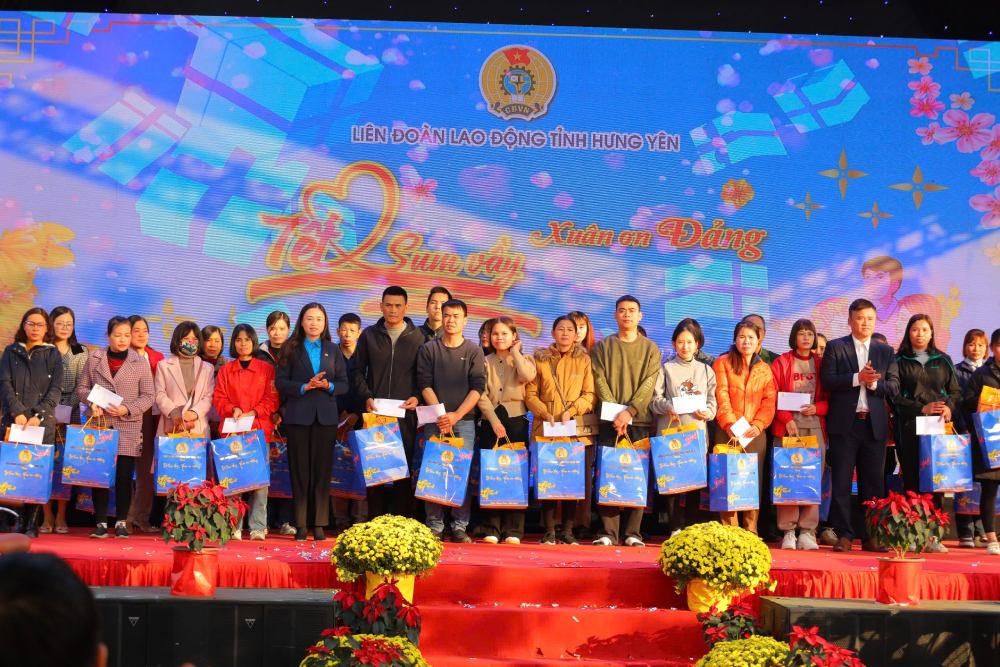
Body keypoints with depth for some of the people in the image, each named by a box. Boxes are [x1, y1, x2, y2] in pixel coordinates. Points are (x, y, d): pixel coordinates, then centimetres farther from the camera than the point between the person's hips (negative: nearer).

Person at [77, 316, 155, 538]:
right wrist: (92, 403, -9)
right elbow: (82, 388, 10)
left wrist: (128, 409, -13)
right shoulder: (94, 358, 6)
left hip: (129, 428, -1)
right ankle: (100, 522, 11)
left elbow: (148, 396, 2)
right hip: (100, 425, 1)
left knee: (124, 475, -1)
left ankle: (121, 522, 10)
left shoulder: (140, 363, 2)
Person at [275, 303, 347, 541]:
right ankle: (300, 525, 4)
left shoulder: (333, 350, 12)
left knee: (323, 470, 1)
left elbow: (343, 384, 8)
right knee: (300, 470, 0)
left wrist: (328, 385, -12)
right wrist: (305, 386, -15)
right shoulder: (291, 349, 7)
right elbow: (280, 381, -2)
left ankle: (320, 524, 5)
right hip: (298, 416, -1)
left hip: (326, 416, 2)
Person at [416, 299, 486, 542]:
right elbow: (425, 384, 2)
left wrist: (456, 415, -10)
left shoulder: (474, 350, 7)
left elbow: (477, 387, 0)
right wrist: (440, 414, -10)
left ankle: (460, 526, 3)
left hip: (464, 420, 0)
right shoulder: (428, 349, 7)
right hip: (435, 419, 0)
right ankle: (434, 526, 3)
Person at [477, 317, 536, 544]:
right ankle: (491, 528, 3)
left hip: (516, 420, -1)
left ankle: (513, 530, 1)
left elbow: (528, 376, -15)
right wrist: (494, 420, -11)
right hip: (490, 421, 1)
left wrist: (515, 352, -4)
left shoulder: (523, 359, 9)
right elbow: (481, 395, 0)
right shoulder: (486, 362, 10)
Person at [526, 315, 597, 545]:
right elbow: (530, 394, 6)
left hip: (578, 430, 0)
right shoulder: (540, 359, 9)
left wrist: (571, 410, -12)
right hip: (546, 430, 0)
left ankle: (567, 530, 8)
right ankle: (549, 531, 5)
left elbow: (590, 394, 3)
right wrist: (545, 413, -9)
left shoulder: (584, 360, 9)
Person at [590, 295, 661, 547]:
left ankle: (633, 533, 2)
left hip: (640, 421, 0)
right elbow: (599, 381, 1)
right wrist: (616, 414, -11)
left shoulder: (650, 348, 9)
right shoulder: (603, 347, 11)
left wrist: (629, 411, -15)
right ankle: (608, 532, -1)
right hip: (609, 421, 0)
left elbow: (648, 384, -2)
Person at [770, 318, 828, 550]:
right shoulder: (781, 363, 7)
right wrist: (787, 419, -11)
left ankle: (807, 531, 1)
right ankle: (788, 531, 0)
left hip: (815, 428, 2)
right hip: (787, 427, -2)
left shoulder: (821, 364, 12)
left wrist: (817, 407, -8)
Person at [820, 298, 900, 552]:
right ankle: (843, 535, 4)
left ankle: (870, 536, 10)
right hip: (844, 424, -2)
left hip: (875, 424, 3)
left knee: (873, 483, 4)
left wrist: (875, 383, -13)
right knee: (841, 483, -1)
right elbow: (827, 380, -7)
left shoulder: (886, 351, 13)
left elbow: (894, 386, 6)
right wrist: (857, 378, -16)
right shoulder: (835, 347, 5)